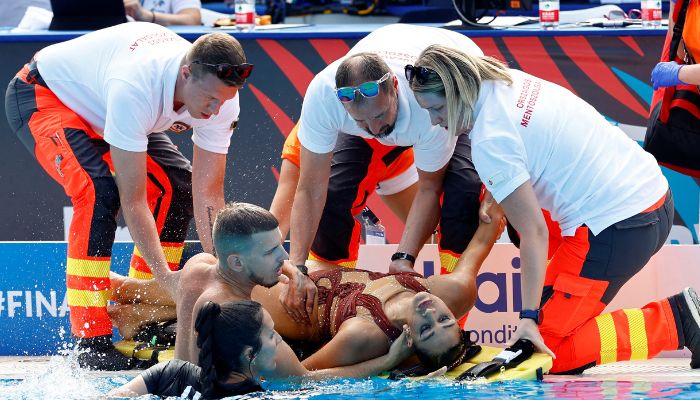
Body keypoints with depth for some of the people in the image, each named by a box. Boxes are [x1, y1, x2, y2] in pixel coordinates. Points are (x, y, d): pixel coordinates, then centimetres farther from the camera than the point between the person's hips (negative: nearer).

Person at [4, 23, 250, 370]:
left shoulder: (220, 96, -23)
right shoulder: (135, 87, -43)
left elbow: (209, 194, -18)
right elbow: (133, 200, -39)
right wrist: (168, 281, -39)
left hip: (96, 104, 7)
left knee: (178, 186, -6)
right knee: (100, 191, -29)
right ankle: (92, 342, -25)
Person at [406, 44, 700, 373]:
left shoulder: (489, 142, -18)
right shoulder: (514, 81, 8)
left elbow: (533, 233, -20)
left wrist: (529, 317, -20)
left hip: (616, 228, -10)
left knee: (552, 348, -6)